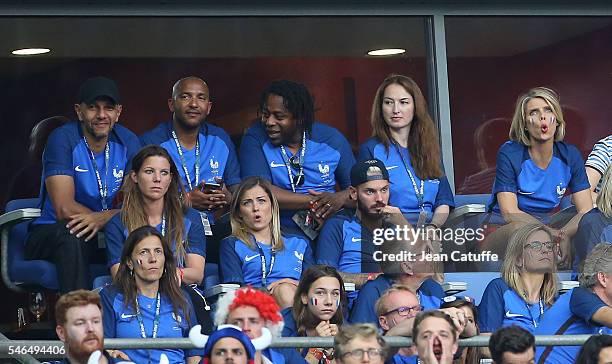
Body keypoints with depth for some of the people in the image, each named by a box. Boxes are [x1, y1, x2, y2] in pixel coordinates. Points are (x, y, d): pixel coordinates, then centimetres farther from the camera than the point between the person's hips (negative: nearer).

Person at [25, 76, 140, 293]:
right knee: (71, 234, -37)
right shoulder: (63, 139, -12)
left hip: (108, 236, 3)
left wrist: (101, 219, -27)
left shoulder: (127, 142, 2)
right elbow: (65, 209, -20)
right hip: (51, 233, -3)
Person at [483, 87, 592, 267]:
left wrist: (564, 235, -26)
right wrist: (555, 234, -30)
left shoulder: (569, 155, 1)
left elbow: (586, 210, -3)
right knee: (519, 229, -40)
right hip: (502, 231, -4)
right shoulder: (509, 154, -11)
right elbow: (510, 213, -18)